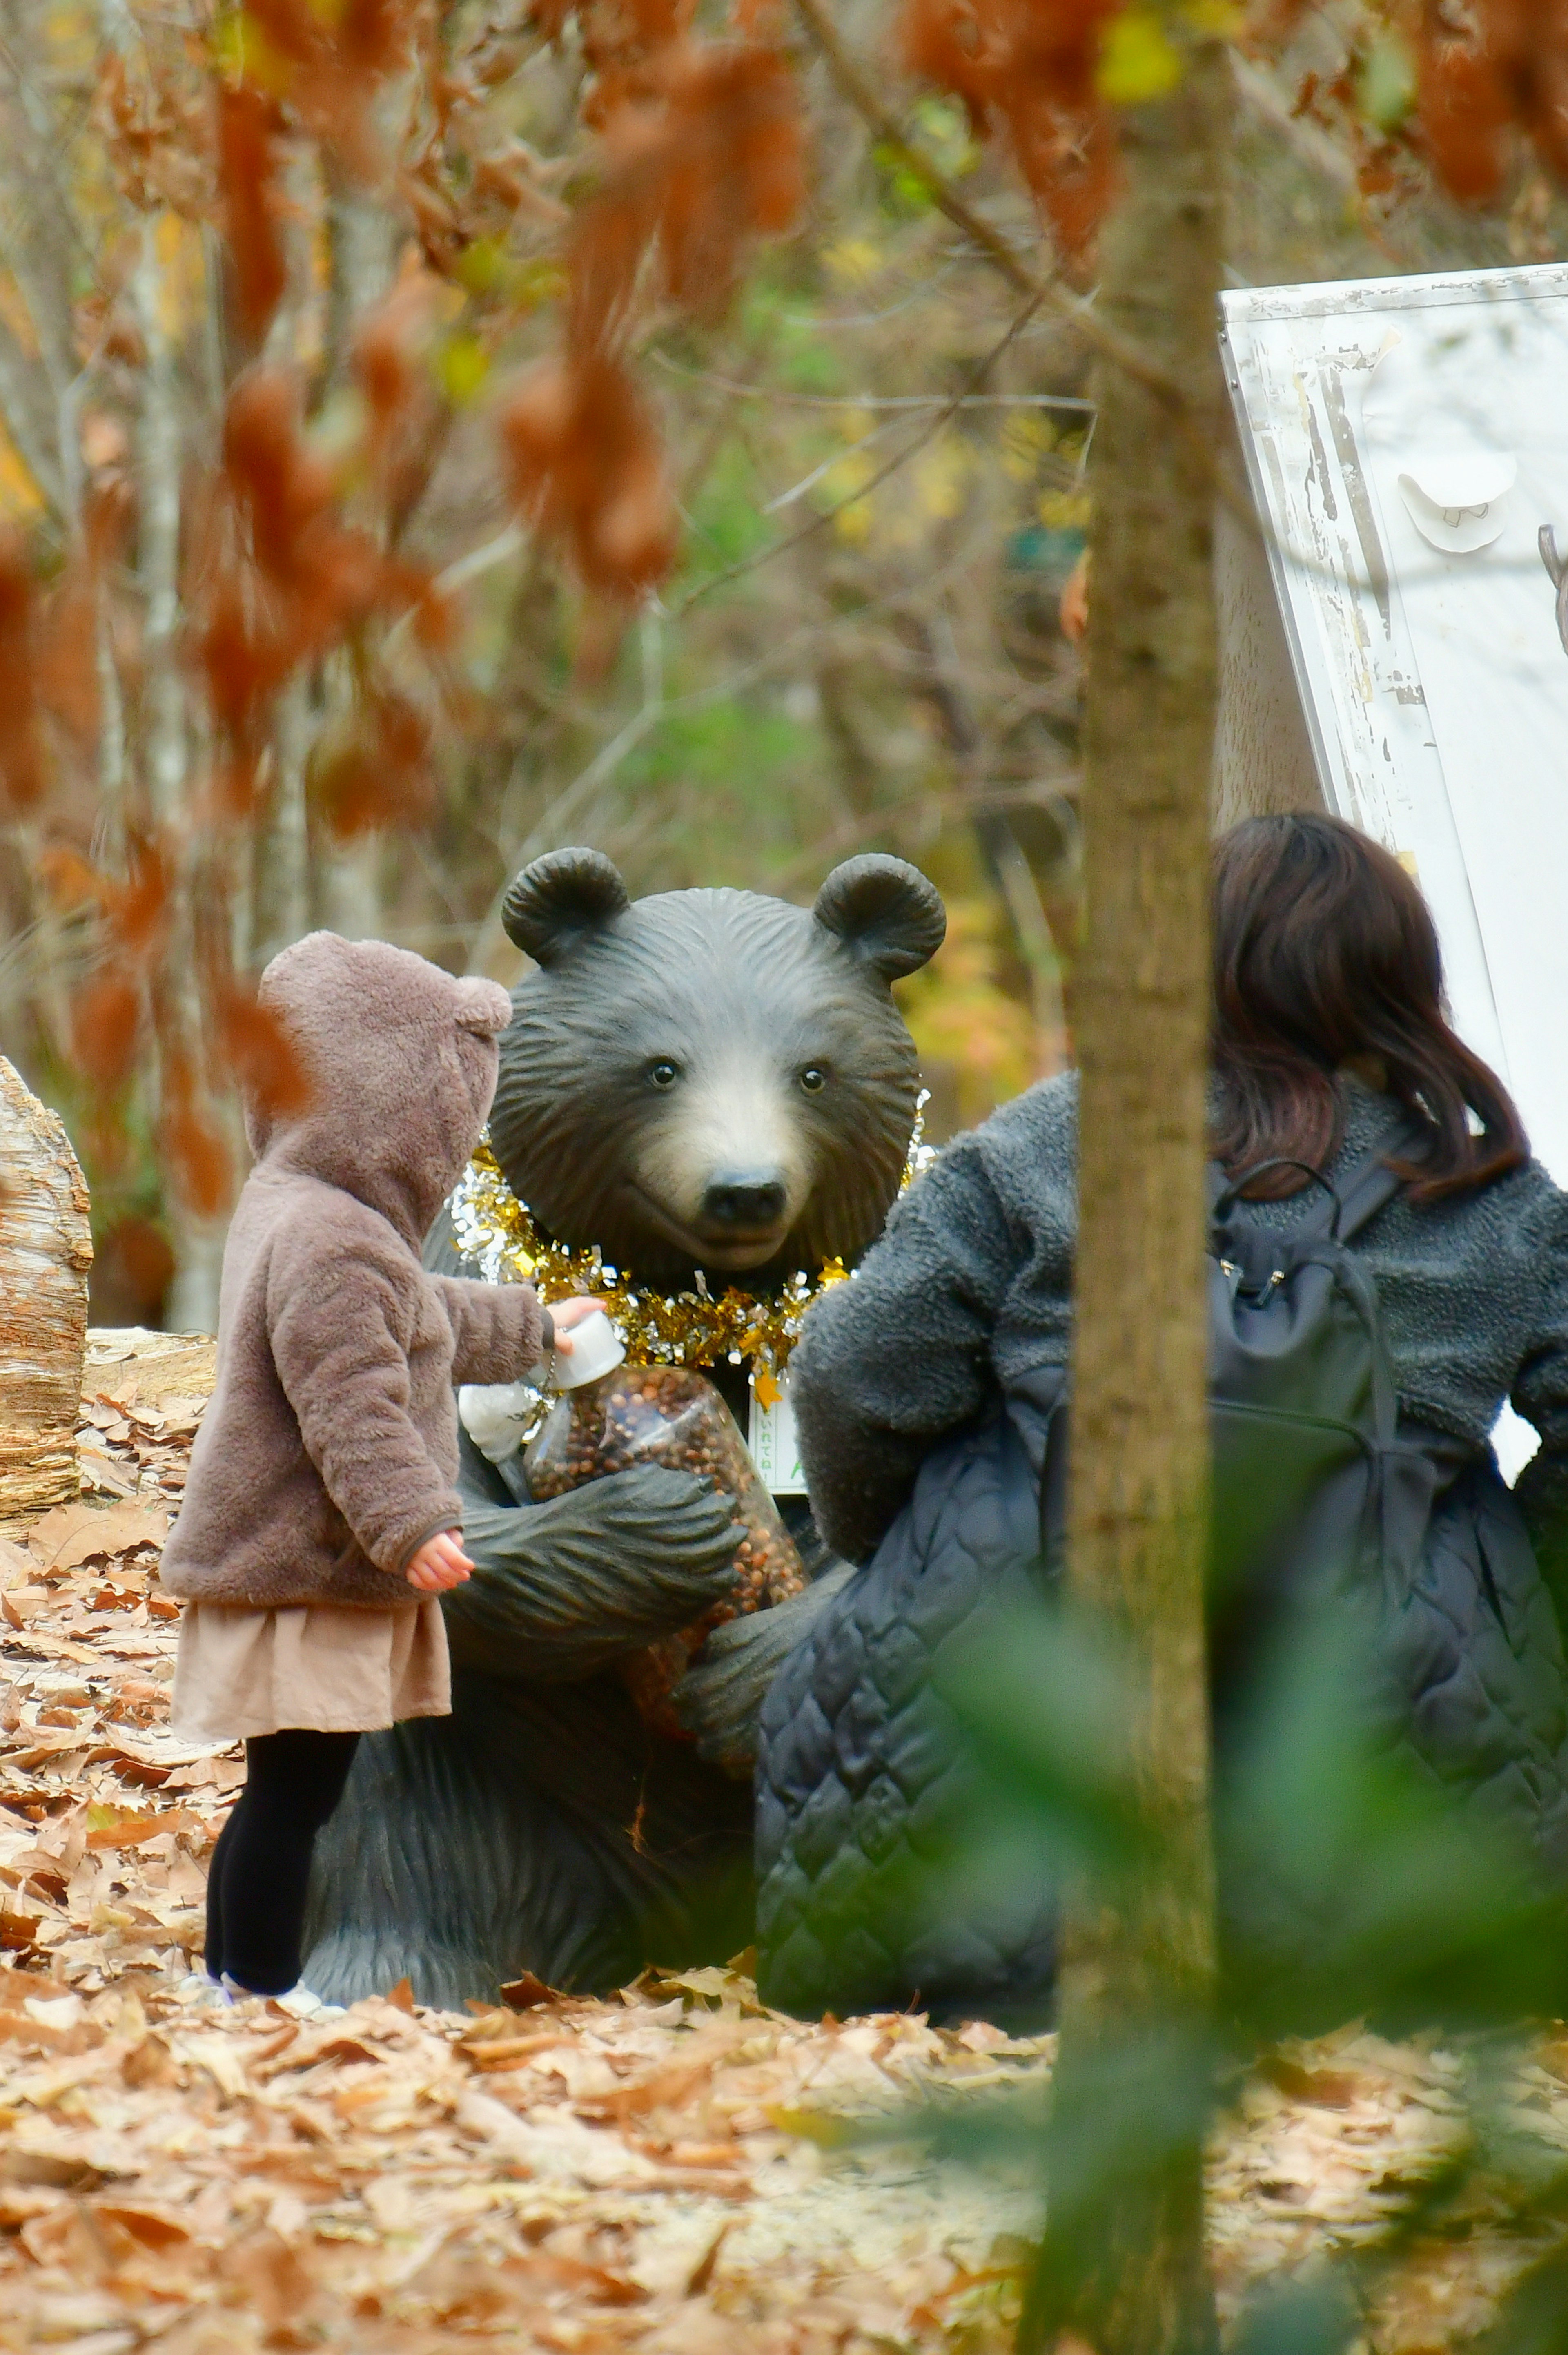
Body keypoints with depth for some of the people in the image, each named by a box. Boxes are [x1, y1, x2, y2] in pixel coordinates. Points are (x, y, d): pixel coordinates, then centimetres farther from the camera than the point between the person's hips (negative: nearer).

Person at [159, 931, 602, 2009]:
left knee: (284, 1792, 15)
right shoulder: (331, 1243, -21)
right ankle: (265, 1994, -3)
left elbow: (428, 1320, 35)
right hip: (308, 1578, -11)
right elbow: (353, 1411, -29)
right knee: (295, 1790, -7)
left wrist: (531, 1327, 48)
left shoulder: (288, 1207, 16)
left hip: (296, 1567, 11)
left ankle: (233, 1981, 21)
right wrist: (412, 1524, -37)